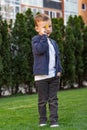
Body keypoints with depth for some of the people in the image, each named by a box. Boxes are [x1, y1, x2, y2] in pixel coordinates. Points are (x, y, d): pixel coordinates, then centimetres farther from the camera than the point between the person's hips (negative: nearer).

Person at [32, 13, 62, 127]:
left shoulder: (53, 42, 15)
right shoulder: (36, 39, -5)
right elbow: (39, 49, -26)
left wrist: (59, 70, 6)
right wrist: (43, 36, -19)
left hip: (54, 75, 5)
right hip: (41, 75, -5)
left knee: (53, 100, 6)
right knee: (42, 100, 6)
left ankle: (54, 120, 9)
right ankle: (42, 119, 19)